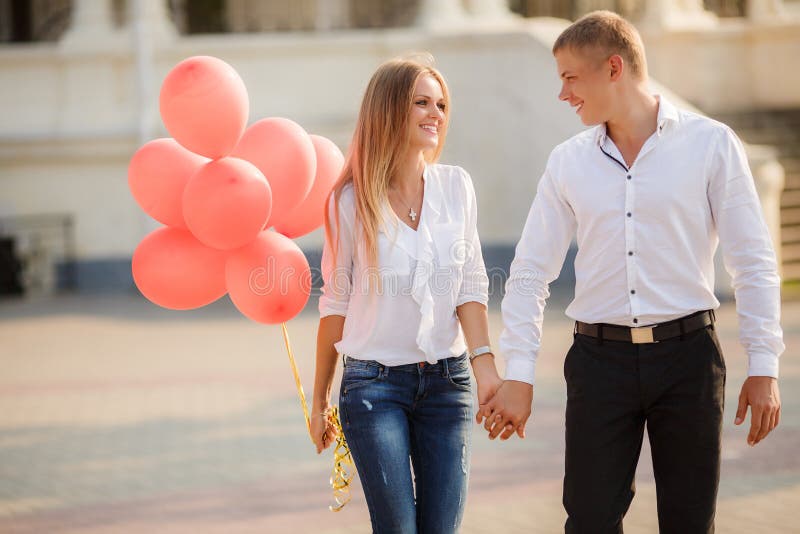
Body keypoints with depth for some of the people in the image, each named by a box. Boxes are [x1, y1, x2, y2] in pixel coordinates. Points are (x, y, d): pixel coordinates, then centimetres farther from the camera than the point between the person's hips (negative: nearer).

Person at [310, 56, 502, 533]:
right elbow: (336, 304, 3)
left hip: (447, 381, 3)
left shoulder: (456, 186, 3)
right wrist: (320, 400, 7)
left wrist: (484, 363, -14)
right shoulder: (352, 200, -4)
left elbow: (471, 285, 2)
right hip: (375, 383, -2)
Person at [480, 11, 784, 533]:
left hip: (688, 355, -2)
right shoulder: (568, 162, 6)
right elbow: (530, 273, 7)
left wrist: (763, 368, -5)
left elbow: (754, 263, -1)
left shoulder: (711, 144, -2)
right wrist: (518, 376, 0)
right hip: (600, 358, 2)